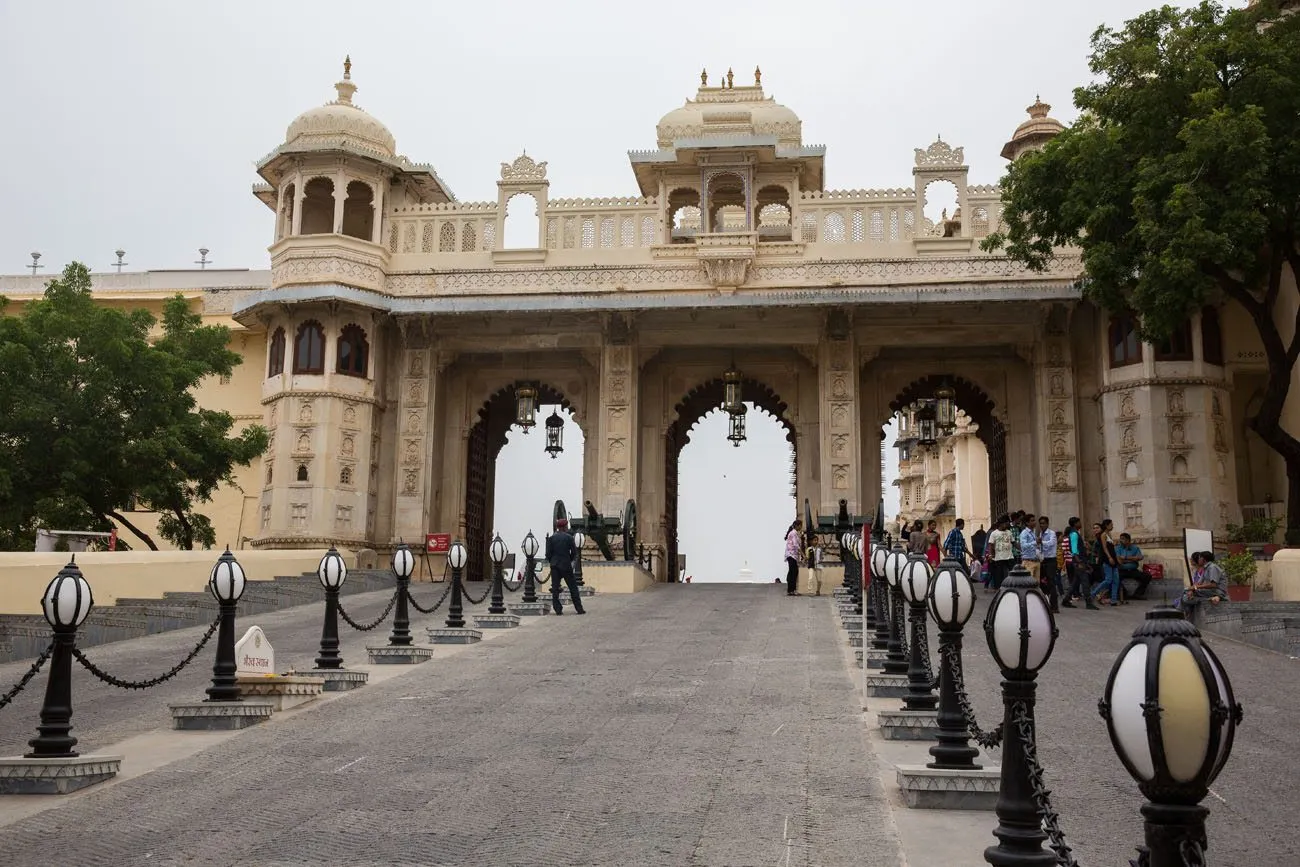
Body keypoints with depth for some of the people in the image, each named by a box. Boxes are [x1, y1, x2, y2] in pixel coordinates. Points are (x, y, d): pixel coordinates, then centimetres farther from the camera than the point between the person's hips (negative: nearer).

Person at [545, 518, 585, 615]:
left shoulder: (551, 538, 1)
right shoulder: (569, 537, -5)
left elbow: (548, 553, 0)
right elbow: (574, 552, -4)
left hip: (554, 566, 2)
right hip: (566, 565, -2)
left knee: (555, 588, 5)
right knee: (573, 587, 5)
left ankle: (558, 609, 1)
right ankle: (579, 609, 4)